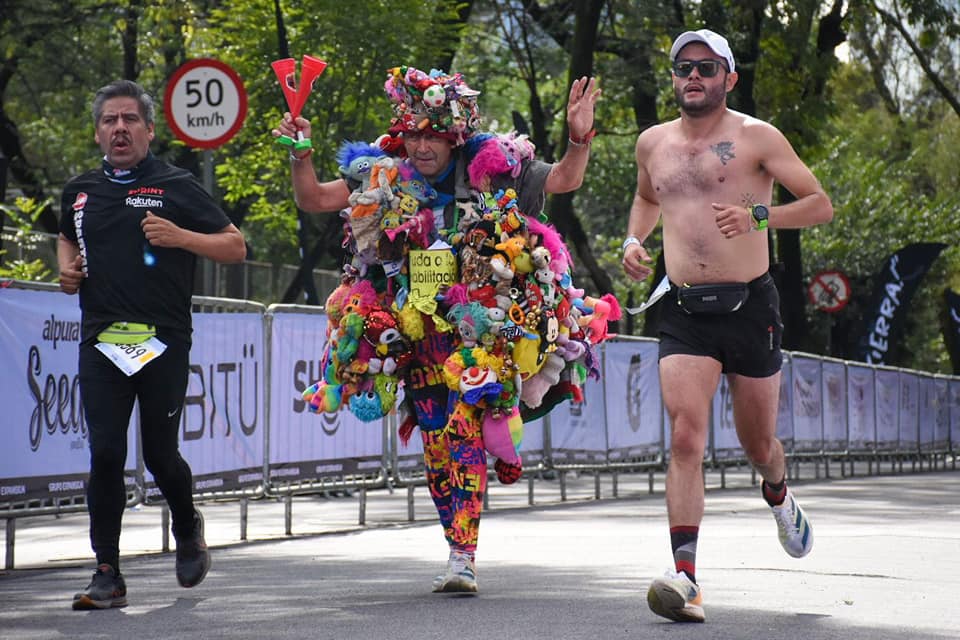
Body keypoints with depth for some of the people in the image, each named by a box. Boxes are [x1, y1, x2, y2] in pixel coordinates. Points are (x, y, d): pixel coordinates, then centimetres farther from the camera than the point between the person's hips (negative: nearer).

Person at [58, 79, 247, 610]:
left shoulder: (176, 187, 1)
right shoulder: (80, 191, 14)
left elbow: (235, 247, 1)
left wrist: (181, 237, -15)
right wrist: (67, 268, 13)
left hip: (163, 341, -3)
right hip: (100, 342, 3)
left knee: (160, 454, 2)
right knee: (105, 453, -6)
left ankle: (187, 529, 34)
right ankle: (108, 575, -2)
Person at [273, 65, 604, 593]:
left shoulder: (491, 170, 0)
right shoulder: (383, 179, 6)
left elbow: (565, 180, 2)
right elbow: (313, 199, 10)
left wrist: (579, 139, -16)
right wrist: (301, 155, -6)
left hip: (477, 330, -3)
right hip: (416, 333, 3)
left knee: (463, 433, -16)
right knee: (436, 444, 4)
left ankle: (462, 557, -16)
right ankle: (460, 552, 15)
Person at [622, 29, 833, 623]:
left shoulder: (756, 137, -2)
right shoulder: (653, 143, 11)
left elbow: (821, 204, -4)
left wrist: (759, 216, -20)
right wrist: (634, 240, 12)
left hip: (749, 306, -2)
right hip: (684, 312, 2)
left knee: (758, 444, 12)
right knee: (686, 437, -17)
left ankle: (779, 496, 51)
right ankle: (687, 583, -24)